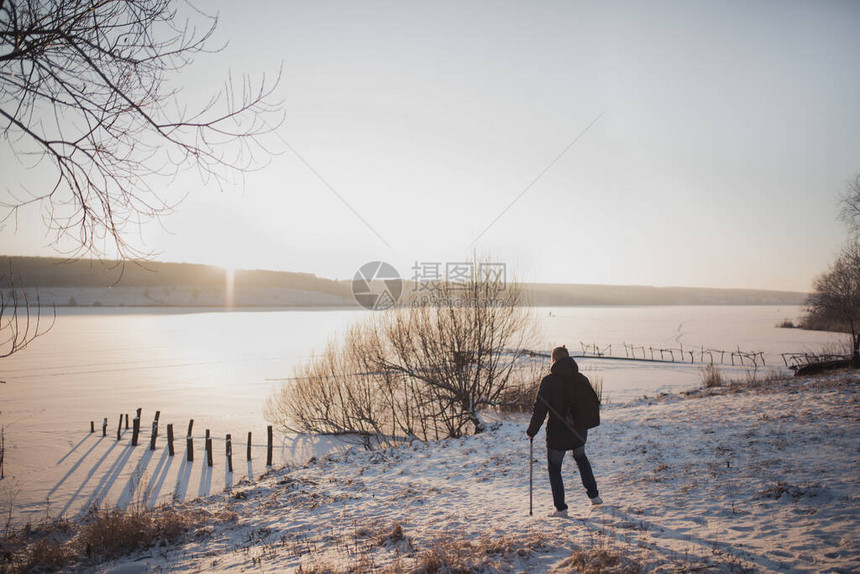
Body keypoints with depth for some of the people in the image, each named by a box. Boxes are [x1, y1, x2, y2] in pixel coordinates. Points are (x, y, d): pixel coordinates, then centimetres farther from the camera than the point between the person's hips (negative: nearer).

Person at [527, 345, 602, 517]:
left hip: (557, 434, -5)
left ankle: (561, 508, 13)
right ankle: (594, 495, 33)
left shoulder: (549, 381, -16)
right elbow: (594, 402, 9)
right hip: (579, 432, 5)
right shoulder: (581, 379, -2)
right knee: (581, 458, 33)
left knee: (554, 469, 13)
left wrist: (531, 431, -6)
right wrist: (586, 424, 24)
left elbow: (540, 409, -17)